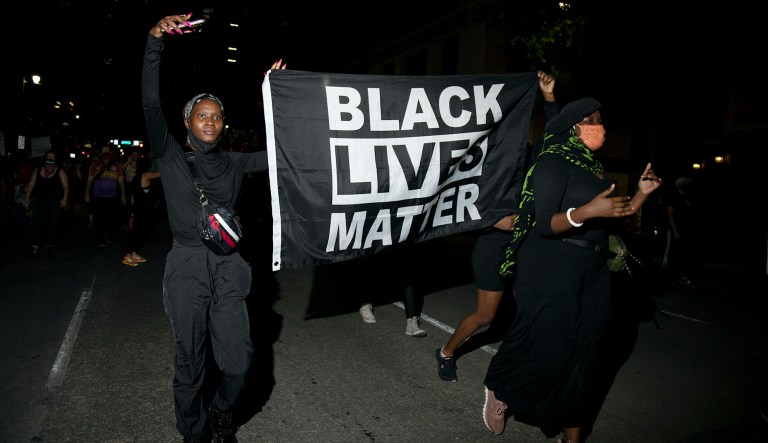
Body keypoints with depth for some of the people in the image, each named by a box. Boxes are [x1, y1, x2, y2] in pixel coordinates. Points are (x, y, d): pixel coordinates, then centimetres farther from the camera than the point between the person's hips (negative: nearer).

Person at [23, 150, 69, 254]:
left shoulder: (60, 172, 1)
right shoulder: (37, 171, 10)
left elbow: (66, 186, -4)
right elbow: (31, 184, 12)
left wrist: (65, 198, -17)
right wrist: (27, 197, 5)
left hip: (55, 201, -2)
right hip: (39, 200, 2)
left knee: (53, 223, 2)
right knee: (37, 222, -2)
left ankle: (49, 243, 14)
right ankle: (35, 244, 5)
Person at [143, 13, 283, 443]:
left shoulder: (234, 163, 12)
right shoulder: (170, 156, 3)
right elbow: (151, 105, -10)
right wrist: (155, 42, -20)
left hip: (227, 267, 3)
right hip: (186, 267, -2)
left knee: (239, 360, 0)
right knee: (190, 363, 6)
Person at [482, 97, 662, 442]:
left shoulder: (595, 166, 13)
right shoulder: (554, 162, -10)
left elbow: (612, 219, 15)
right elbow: (544, 224, -18)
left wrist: (641, 194, 4)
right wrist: (588, 211, -31)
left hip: (593, 273, 8)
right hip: (551, 272, -8)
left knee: (580, 355, 12)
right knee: (545, 351, -3)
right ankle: (499, 389, 27)